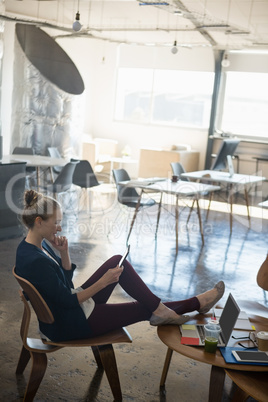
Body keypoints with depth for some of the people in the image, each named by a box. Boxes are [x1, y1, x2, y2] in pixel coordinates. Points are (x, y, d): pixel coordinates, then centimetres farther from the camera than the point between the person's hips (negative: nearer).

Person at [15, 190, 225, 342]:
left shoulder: (37, 245, 0)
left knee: (118, 262, 2)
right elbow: (68, 301, -25)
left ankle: (160, 310, 8)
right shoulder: (35, 261, -31)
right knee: (144, 309, -3)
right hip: (69, 326, -9)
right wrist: (103, 282, -20)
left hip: (72, 304, 9)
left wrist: (63, 253, -9)